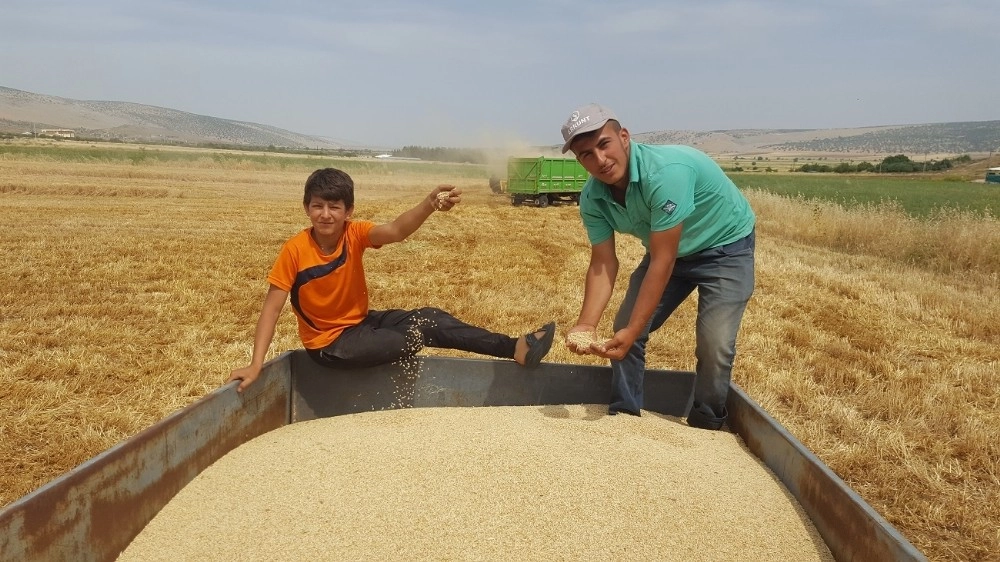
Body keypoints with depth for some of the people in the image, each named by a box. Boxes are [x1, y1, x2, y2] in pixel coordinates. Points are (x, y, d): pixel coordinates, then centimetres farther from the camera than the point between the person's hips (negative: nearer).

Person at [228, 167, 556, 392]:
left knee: (429, 318, -14)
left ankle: (514, 348, -12)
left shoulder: (355, 234, -13)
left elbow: (396, 231, -33)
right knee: (418, 334, -19)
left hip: (361, 321, 5)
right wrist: (256, 364, -29)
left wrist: (430, 204, -53)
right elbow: (271, 307, -20)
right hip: (329, 343, -4)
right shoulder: (295, 250, -21)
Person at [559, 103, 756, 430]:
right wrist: (586, 324, -27)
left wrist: (634, 330, -34)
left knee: (714, 344, -16)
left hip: (726, 246, -6)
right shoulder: (592, 198, -16)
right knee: (624, 328, -1)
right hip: (667, 250, 6)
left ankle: (705, 428, 8)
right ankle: (623, 415, 18)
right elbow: (603, 263, -13)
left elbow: (662, 262, -34)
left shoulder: (666, 172, -37)